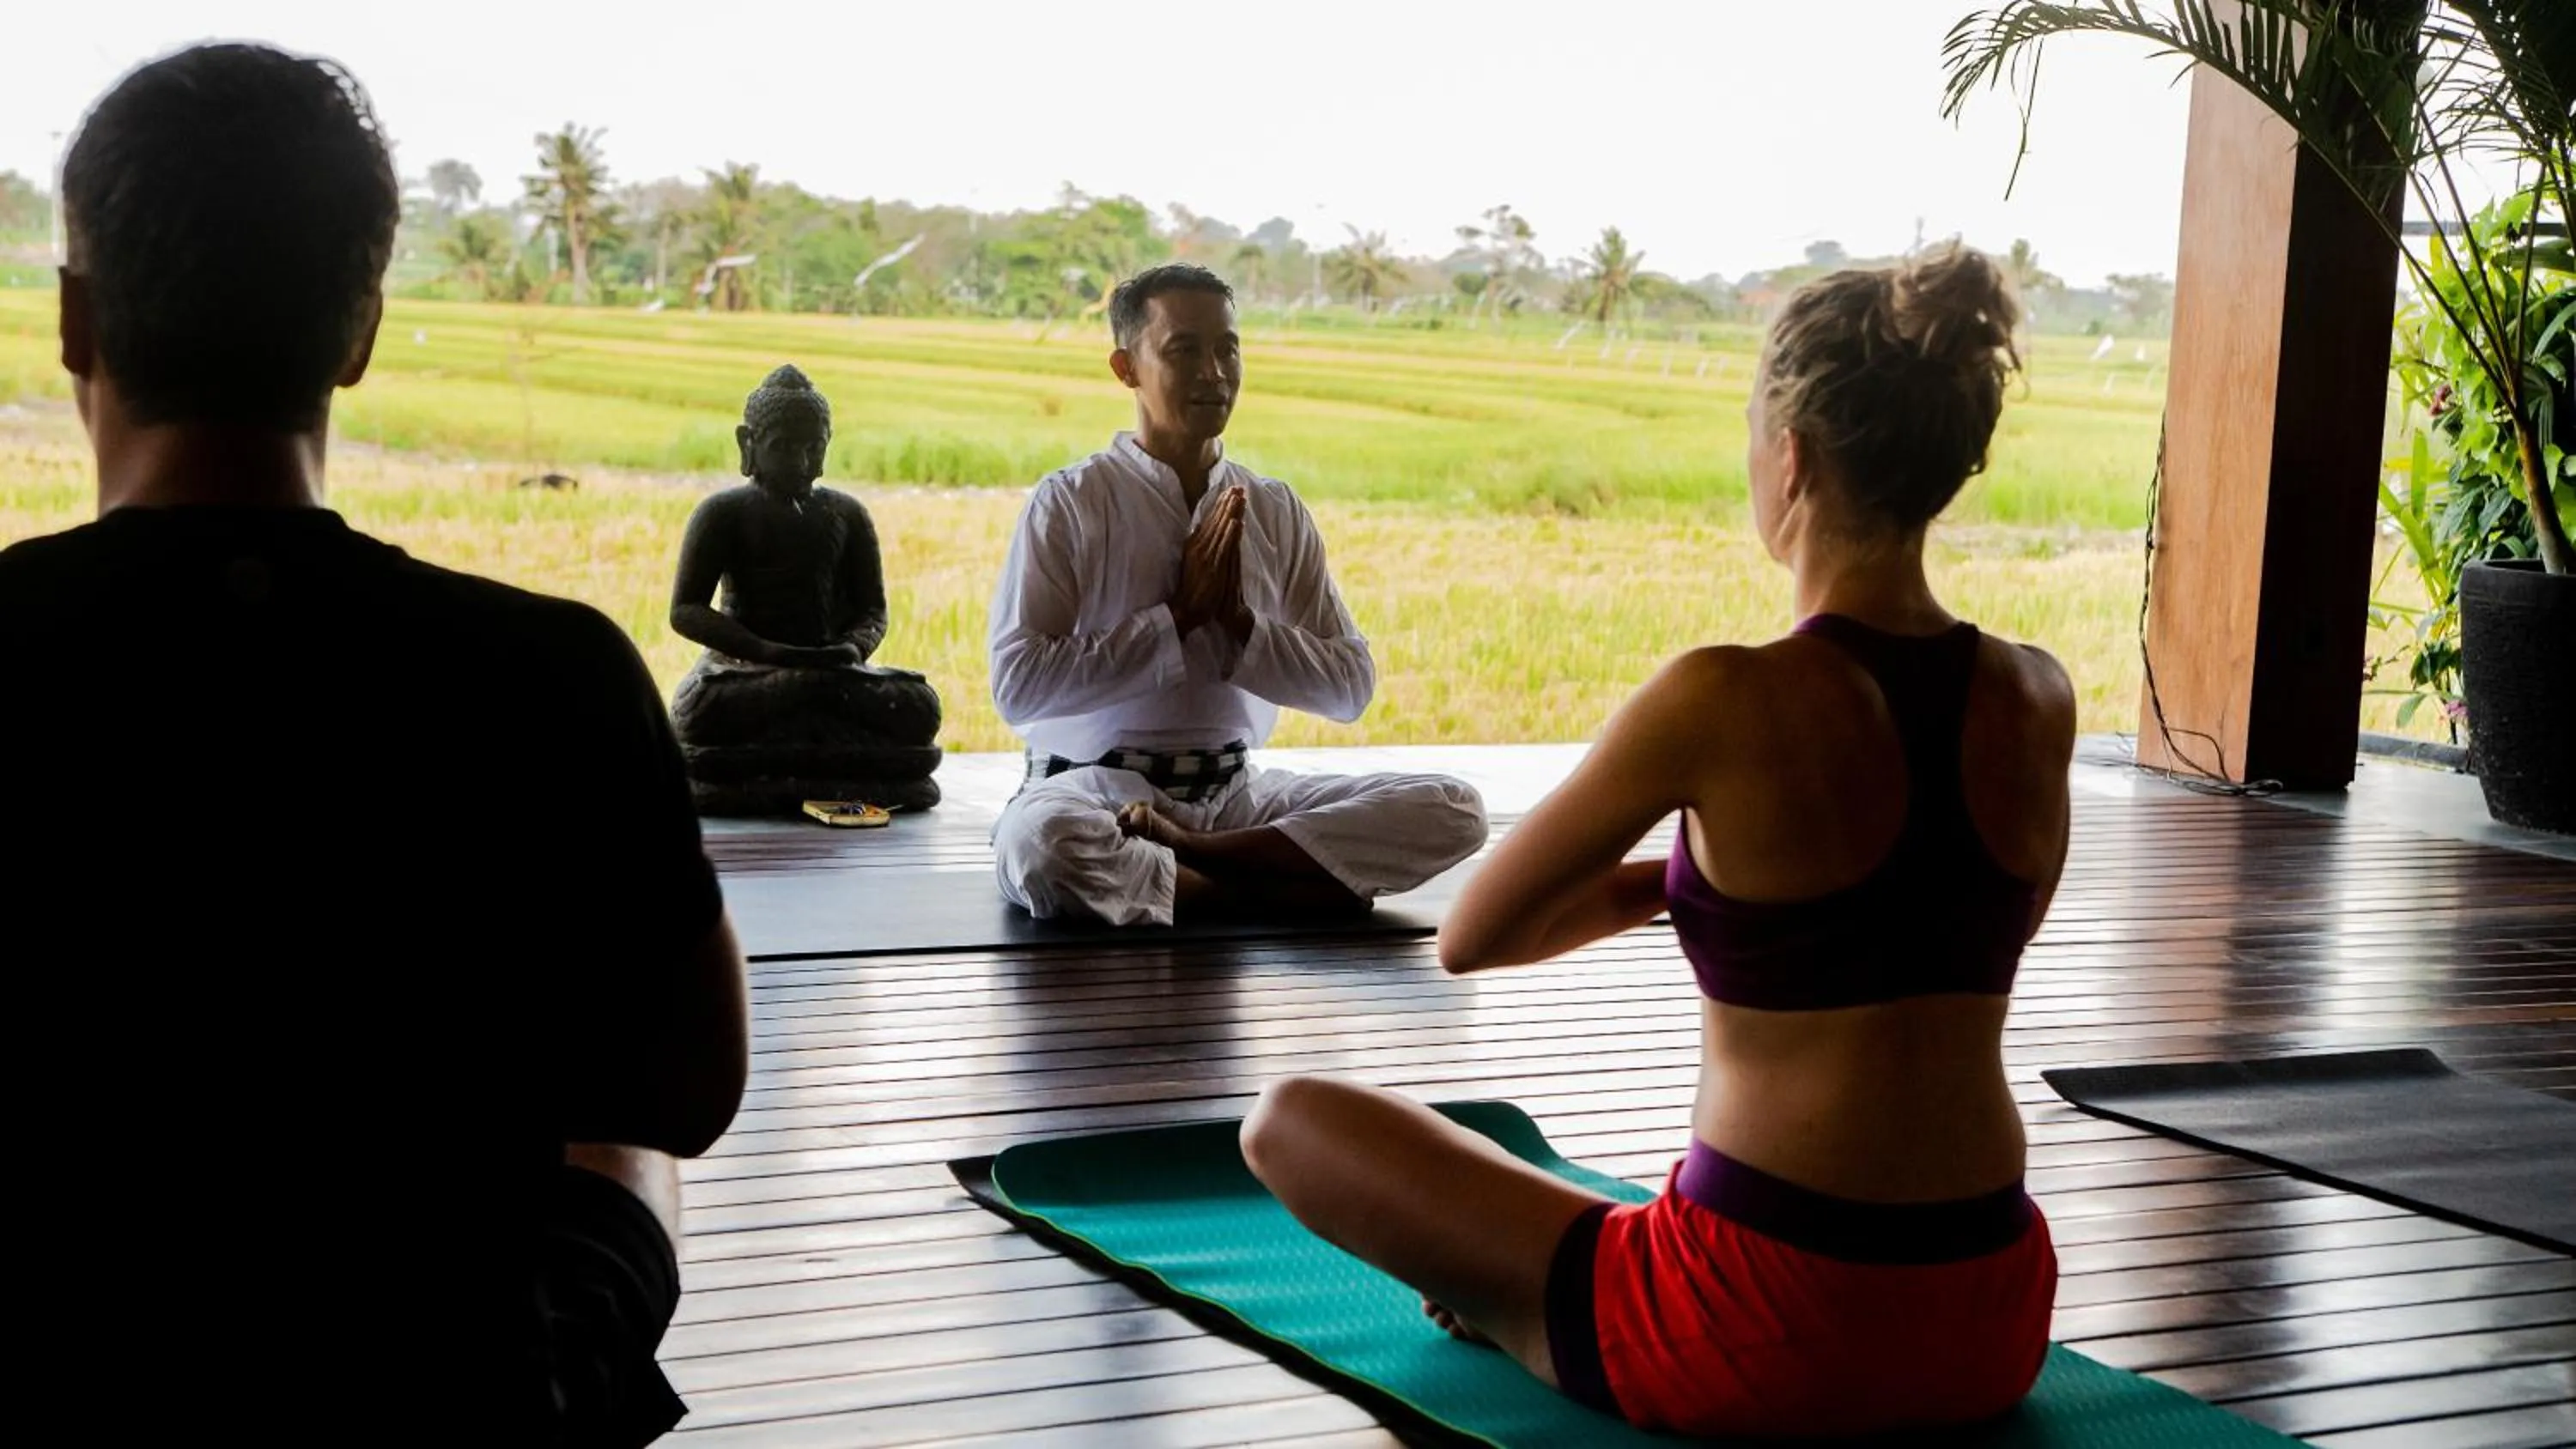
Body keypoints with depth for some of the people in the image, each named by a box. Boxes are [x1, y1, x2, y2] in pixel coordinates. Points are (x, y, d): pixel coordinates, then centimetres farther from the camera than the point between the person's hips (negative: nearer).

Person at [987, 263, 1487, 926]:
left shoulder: (1276, 511, 8)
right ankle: (1275, 889, -20)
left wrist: (1241, 621, -11)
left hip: (1236, 792, 5)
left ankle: (1188, 852, -20)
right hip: (1099, 786, -4)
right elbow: (1017, 686, -14)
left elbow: (1351, 686, 6)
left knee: (1454, 809, -16)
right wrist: (1178, 617, -15)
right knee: (1039, 844, -40)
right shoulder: (1070, 502, -4)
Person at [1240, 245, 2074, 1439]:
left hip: (1769, 1338, -5)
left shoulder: (1728, 703, -17)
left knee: (1286, 1124, 10)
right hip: (1992, 1334, 6)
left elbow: (1468, 937, -6)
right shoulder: (2038, 702, -1)